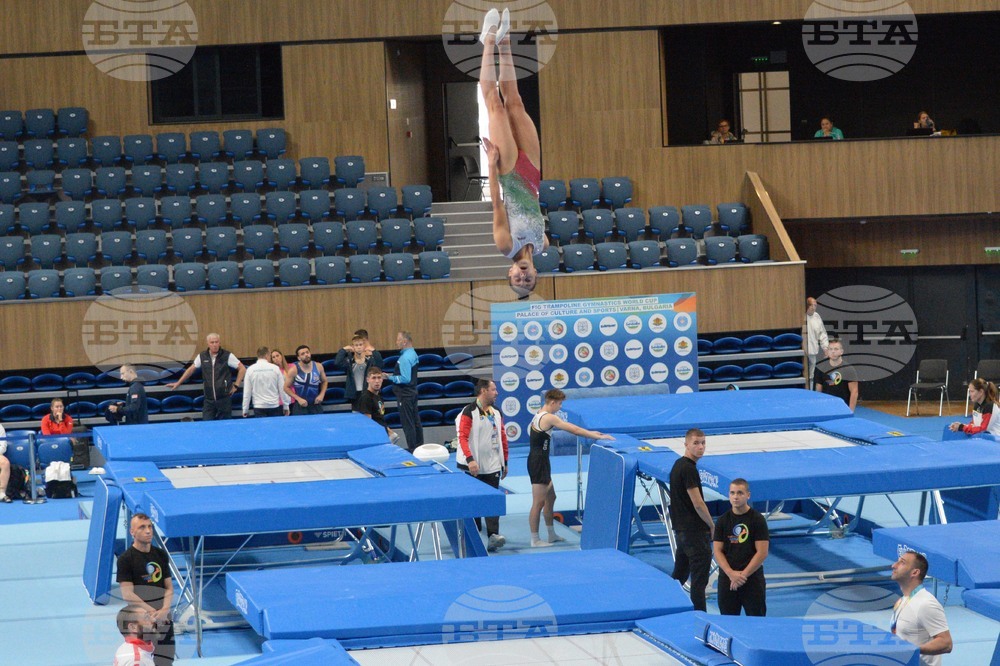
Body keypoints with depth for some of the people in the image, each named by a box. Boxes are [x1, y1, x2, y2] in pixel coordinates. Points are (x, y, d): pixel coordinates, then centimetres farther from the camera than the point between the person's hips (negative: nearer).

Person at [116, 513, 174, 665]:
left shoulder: (161, 555, 9)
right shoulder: (125, 559, -7)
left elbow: (169, 588, 9)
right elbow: (128, 595, -12)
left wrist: (165, 610, -10)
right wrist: (154, 612, -16)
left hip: (164, 618, 5)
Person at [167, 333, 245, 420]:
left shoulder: (227, 356, -4)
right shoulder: (202, 356, 5)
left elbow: (242, 369, 1)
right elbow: (191, 369, 19)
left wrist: (236, 386, -2)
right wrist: (178, 383, 22)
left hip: (224, 398, -2)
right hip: (209, 399, 2)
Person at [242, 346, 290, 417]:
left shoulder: (250, 370, -1)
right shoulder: (275, 368, -3)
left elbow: (247, 391, 1)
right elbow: (282, 389, 1)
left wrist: (245, 410, 8)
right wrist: (286, 406, 12)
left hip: (259, 407, 0)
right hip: (274, 406, 0)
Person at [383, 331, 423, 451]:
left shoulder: (405, 358, -22)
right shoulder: (413, 354, 9)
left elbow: (405, 378, -26)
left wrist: (390, 377, -17)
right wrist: (392, 376, 9)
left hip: (405, 395, -10)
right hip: (412, 392, 10)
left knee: (407, 424, -4)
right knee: (415, 421, 16)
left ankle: (412, 450, 0)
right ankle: (419, 446, 24)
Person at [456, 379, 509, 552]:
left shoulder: (496, 413, 11)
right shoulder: (469, 412, -9)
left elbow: (503, 437, 18)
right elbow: (462, 437, -16)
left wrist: (504, 462, 17)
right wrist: (470, 459, -26)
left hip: (493, 466, 5)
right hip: (474, 467, -5)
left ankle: (493, 537, -12)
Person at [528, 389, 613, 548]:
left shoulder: (540, 414, 13)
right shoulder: (549, 418, -18)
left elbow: (569, 427, 20)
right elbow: (574, 430, -17)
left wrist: (590, 433, 18)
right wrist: (598, 437, -10)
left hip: (539, 461, 11)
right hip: (538, 462, -11)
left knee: (550, 497, 19)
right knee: (538, 502, -5)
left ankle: (552, 535, 28)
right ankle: (535, 540, -2)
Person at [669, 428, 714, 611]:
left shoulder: (678, 465, 12)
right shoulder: (689, 469, -18)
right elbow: (698, 503, -20)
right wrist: (713, 526, -7)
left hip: (681, 529, 10)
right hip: (695, 532, -10)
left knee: (679, 575, 18)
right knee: (699, 580, -5)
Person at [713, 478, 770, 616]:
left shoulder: (758, 520, -3)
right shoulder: (722, 520, 6)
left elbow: (762, 553, -7)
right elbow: (718, 551, 2)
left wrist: (743, 574, -13)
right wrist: (731, 573, -12)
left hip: (753, 578, -3)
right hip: (727, 579, 3)